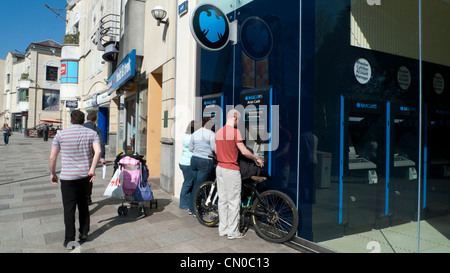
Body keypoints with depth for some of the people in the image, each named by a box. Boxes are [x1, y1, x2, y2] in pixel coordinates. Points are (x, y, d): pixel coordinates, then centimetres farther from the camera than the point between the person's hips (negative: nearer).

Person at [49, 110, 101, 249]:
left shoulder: (60, 134, -3)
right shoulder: (92, 133, 0)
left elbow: (52, 157, -3)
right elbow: (98, 151, -16)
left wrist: (52, 174, 9)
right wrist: (92, 169, -13)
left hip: (68, 176, -2)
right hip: (85, 175, 3)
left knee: (69, 207, 5)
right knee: (83, 203, 19)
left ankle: (69, 239, 10)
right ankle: (84, 233, 25)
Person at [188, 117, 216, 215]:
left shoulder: (194, 134, 11)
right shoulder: (210, 133, -9)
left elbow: (190, 149, 13)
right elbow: (214, 148, -14)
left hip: (194, 160, 6)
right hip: (205, 162, -6)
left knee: (195, 184, 15)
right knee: (200, 186, -1)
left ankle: (191, 207, 22)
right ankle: (195, 210, 7)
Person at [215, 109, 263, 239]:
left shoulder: (218, 132, 8)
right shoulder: (235, 132, -14)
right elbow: (244, 151, -16)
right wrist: (257, 159, -2)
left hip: (220, 168, 8)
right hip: (231, 170, -8)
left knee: (222, 200, 13)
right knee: (233, 202, 2)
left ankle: (223, 229, 22)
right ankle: (233, 232, 11)